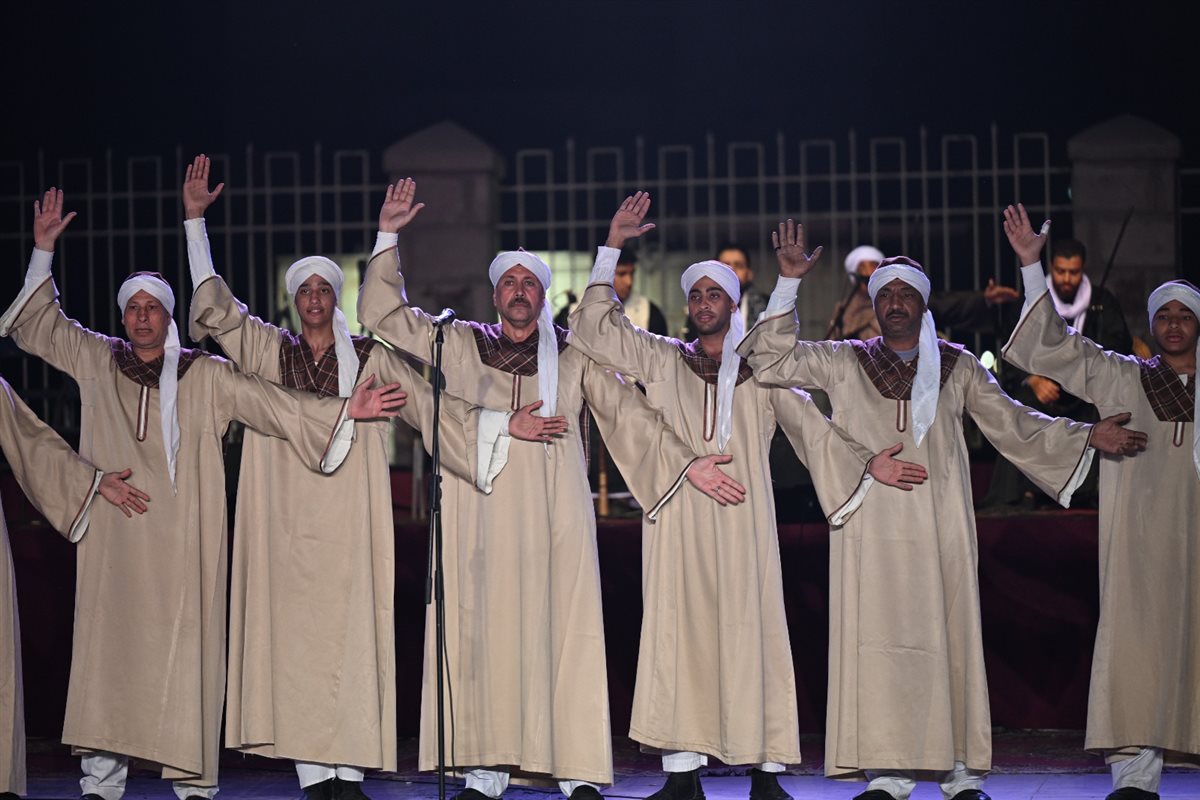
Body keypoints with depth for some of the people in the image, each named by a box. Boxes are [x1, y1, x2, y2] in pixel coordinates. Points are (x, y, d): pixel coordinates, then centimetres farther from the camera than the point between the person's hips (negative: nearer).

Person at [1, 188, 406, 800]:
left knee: (183, 647, -6)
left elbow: (275, 404, 3)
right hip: (115, 537, 2)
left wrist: (345, 409, -6)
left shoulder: (207, 375, 6)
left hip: (182, 539, -2)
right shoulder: (97, 362, 12)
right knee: (109, 644, -1)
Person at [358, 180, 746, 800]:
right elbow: (382, 315, 15)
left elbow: (629, 413, 13)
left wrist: (686, 464, 5)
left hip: (552, 512, -1)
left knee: (560, 628, -7)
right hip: (481, 510, 1)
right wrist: (388, 238, 7)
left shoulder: (572, 357, 12)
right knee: (481, 629, -4)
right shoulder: (460, 346, 14)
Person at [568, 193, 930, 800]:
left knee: (750, 633, -5)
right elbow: (597, 327, 11)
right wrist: (613, 247, 7)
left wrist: (866, 463, -7)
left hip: (742, 522, -1)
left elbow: (812, 429, 7)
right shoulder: (662, 361, 15)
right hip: (680, 525, 1)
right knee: (680, 634, -4)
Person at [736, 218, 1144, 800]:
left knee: (946, 640, -3)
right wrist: (788, 283, -3)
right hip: (873, 529, 0)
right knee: (879, 643, -6)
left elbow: (1012, 423, 12)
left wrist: (1086, 435, 2)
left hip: (939, 529, 0)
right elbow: (772, 360, 5)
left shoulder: (958, 368, 13)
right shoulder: (845, 363, 11)